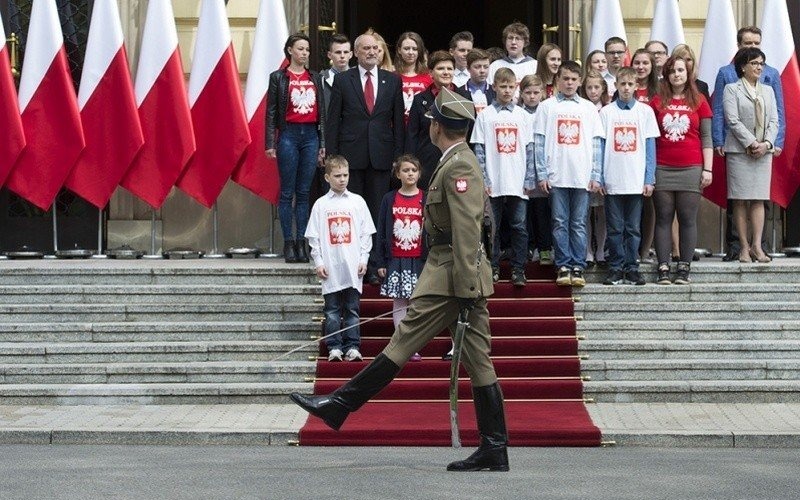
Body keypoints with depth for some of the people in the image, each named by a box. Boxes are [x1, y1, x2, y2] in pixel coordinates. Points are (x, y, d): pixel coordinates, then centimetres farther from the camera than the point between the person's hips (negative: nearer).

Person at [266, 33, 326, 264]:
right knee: (287, 192, -1)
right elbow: (271, 112, 0)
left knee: (304, 193, 4)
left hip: (310, 135, 3)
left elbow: (321, 111, 14)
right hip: (289, 135, -3)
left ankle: (302, 243, 6)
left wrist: (323, 143, 10)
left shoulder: (315, 78, 13)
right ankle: (288, 243, 2)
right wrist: (270, 143, -6)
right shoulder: (278, 77, 2)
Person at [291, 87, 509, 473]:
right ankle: (494, 451, 7)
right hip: (460, 279, 10)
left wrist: (465, 291, -22)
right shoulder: (460, 162, 19)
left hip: (450, 280, -10)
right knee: (478, 363, 7)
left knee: (402, 344, -4)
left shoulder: (457, 167, -13)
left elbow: (467, 232, -20)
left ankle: (338, 406, 2)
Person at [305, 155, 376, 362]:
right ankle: (334, 347, 7)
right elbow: (313, 236, 5)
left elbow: (366, 233, 7)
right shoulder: (321, 205, 5)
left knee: (352, 309, 3)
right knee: (332, 310, 2)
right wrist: (318, 262, -2)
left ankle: (352, 347, 7)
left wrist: (363, 259, -1)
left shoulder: (357, 202, 7)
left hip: (353, 266, 0)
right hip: (330, 267, 0)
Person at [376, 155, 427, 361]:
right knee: (398, 304, 4)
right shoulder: (389, 200, 3)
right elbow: (382, 232, 5)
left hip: (419, 260, -1)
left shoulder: (426, 199, 0)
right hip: (396, 260, 1)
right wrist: (381, 262, 2)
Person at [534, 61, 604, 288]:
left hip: (583, 176, 1)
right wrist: (542, 174, -4)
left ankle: (578, 267, 7)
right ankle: (564, 267, 6)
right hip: (556, 175, -1)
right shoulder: (547, 107, 6)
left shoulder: (588, 108, 9)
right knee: (560, 223, 2)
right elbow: (539, 143, 3)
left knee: (579, 224, 3)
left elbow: (596, 144, 8)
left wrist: (596, 176, 1)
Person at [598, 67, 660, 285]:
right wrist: (599, 179, -2)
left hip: (637, 182, 0)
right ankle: (616, 269, 10)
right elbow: (600, 146, 4)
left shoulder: (645, 111, 5)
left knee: (633, 228, 5)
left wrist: (649, 179, -2)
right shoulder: (606, 112, 4)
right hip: (612, 182, 0)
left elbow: (650, 147, 4)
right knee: (615, 228, 3)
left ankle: (632, 268, 11)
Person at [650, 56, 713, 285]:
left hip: (691, 169, -1)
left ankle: (684, 269, 4)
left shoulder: (698, 101, 7)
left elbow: (706, 138, 7)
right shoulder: (658, 101, 8)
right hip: (662, 169, 1)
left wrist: (707, 169, 0)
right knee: (663, 219, 1)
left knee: (688, 219, 0)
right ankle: (663, 269, 2)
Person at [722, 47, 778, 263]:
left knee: (758, 200, -1)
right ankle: (744, 247, 0)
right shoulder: (732, 89, 2)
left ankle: (757, 246, -2)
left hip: (763, 151, 4)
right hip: (739, 151, -4)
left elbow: (774, 120, 9)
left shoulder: (768, 90, 16)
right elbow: (733, 120, -8)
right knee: (740, 201, -3)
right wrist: (751, 143, -15)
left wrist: (766, 143, -7)